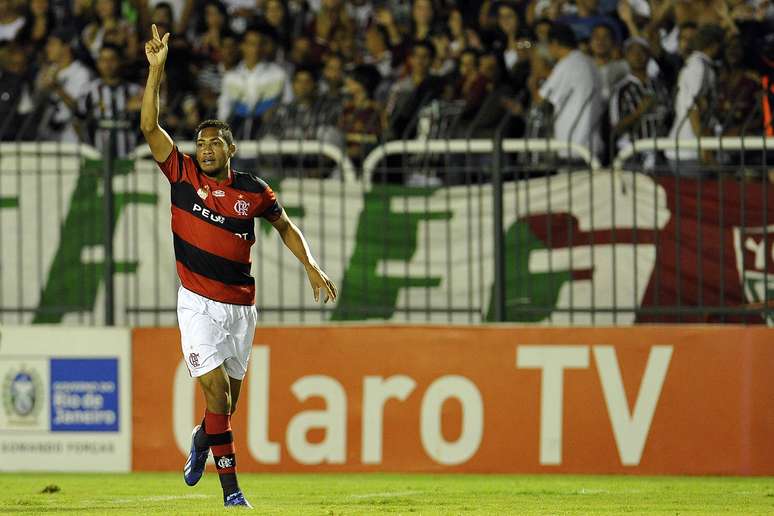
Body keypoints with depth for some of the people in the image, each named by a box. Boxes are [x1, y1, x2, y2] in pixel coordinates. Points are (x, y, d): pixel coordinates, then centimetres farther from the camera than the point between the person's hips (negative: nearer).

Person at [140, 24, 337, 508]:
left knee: (229, 397, 12)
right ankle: (230, 487, -7)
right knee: (217, 392, -14)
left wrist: (312, 266, 7)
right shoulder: (184, 175, -2)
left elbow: (285, 225, 17)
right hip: (199, 303, -2)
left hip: (241, 305, 2)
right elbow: (150, 126, -7)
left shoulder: (253, 191, 1)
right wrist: (157, 69, -14)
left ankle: (202, 439, 45)